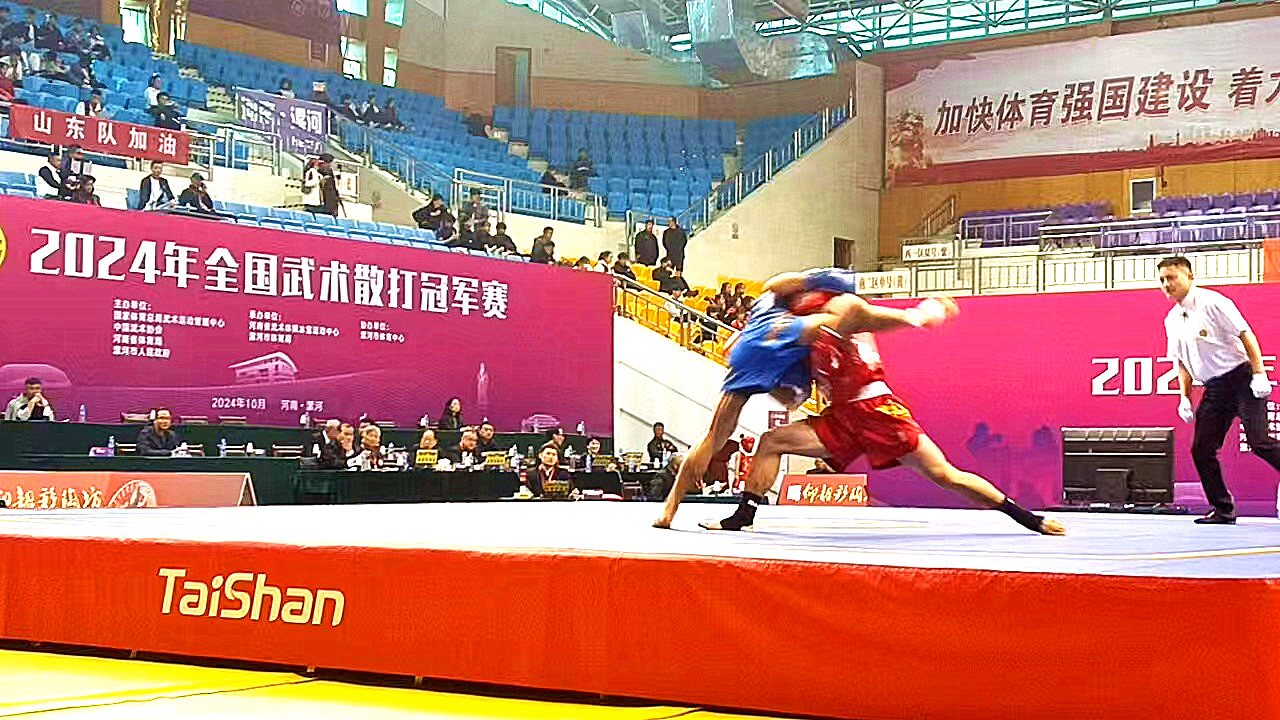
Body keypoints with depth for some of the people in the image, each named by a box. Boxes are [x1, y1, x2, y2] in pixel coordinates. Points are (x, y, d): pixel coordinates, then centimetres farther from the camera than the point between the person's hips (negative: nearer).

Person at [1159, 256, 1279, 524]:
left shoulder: (1212, 302, -9)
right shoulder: (1172, 320, 12)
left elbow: (1246, 335, -11)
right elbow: (1182, 361, 20)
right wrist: (1185, 397, 10)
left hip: (1241, 378, -7)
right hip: (1214, 388, 7)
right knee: (1201, 449, -1)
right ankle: (1223, 509, 9)